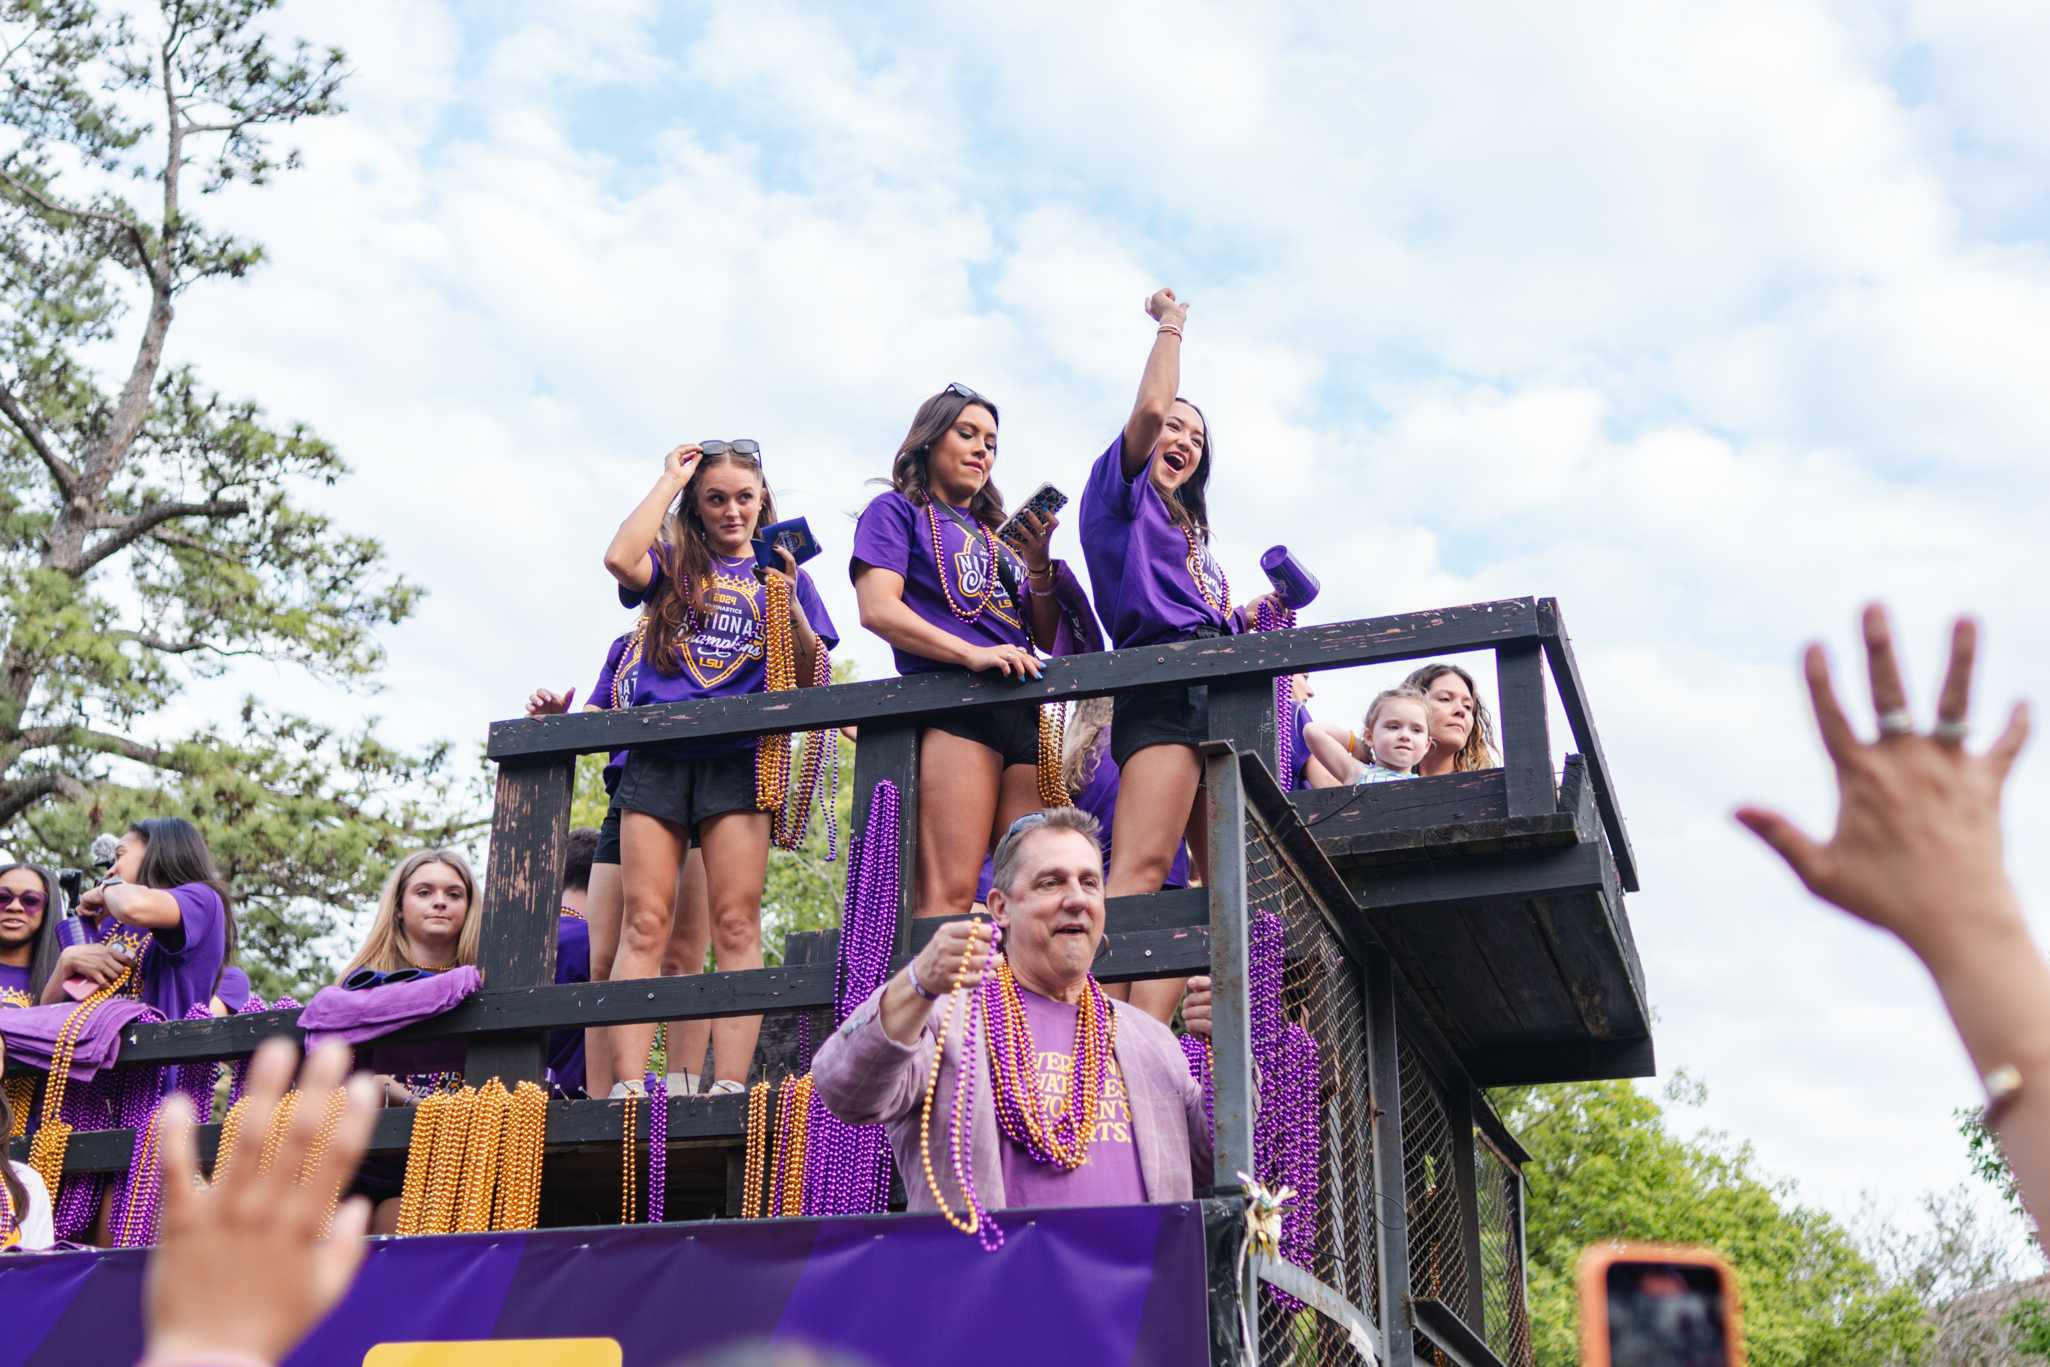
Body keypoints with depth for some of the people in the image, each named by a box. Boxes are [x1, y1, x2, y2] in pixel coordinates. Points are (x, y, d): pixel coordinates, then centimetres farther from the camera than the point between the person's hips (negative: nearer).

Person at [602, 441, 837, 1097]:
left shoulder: (782, 573, 18)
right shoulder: (673, 563, 16)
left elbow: (811, 678, 9)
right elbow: (620, 560, -8)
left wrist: (785, 594, -5)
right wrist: (670, 478, 4)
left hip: (736, 754, 0)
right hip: (657, 750, 1)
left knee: (736, 924, -10)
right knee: (644, 923, -7)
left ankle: (730, 1087, -14)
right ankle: (627, 1088, -11)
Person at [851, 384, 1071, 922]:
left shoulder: (998, 533, 28)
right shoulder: (897, 510, 12)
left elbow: (1049, 639, 23)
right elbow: (878, 610, -6)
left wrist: (1038, 564, 5)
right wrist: (972, 654, -19)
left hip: (1023, 713, 6)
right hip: (948, 702, -6)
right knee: (947, 896, -18)